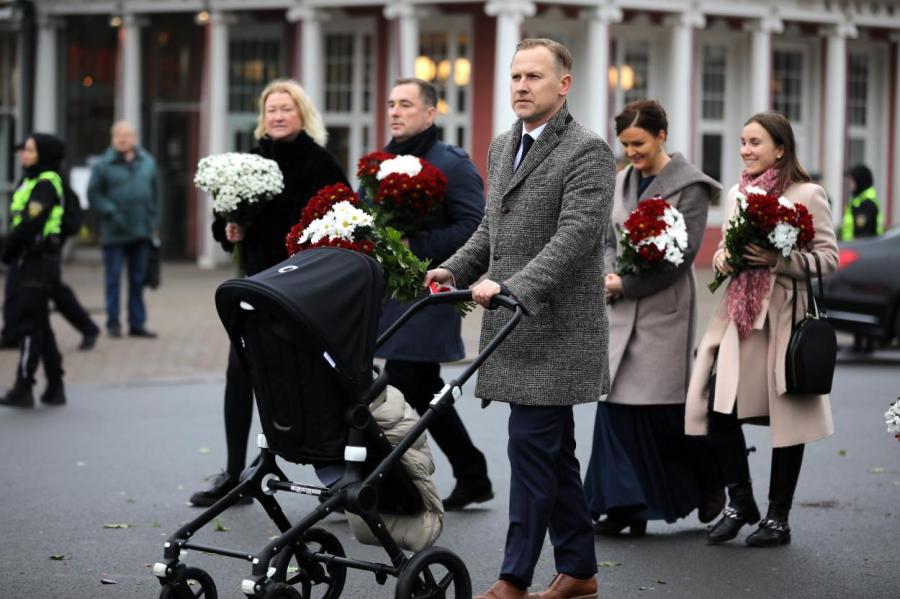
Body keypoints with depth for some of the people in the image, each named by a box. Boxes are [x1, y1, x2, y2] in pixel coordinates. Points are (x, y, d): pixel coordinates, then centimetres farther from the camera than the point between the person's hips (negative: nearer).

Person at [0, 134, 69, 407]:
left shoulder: (45, 185, -15)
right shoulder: (31, 182, 15)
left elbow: (30, 224, -22)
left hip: (39, 261, -10)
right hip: (32, 260, 10)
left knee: (32, 325, -7)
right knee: (40, 325, 13)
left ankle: (23, 389, -4)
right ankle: (55, 388, 19)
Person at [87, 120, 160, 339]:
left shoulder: (147, 163, 9)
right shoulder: (104, 165, -3)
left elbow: (155, 194, 14)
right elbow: (94, 195, -4)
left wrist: (154, 222, 8)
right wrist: (111, 212, -15)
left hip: (141, 232, 4)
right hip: (114, 233, -3)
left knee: (138, 280, 8)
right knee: (113, 279, 0)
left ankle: (137, 324, 14)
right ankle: (113, 323, 7)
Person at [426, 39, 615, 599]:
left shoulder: (588, 151, -10)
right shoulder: (502, 148, 17)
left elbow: (575, 235, -20)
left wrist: (513, 287, -29)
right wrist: (455, 270, 8)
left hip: (555, 327, -8)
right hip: (514, 326, 8)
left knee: (532, 444, -9)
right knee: (554, 451, 13)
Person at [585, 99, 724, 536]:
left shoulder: (689, 186, -6)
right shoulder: (622, 183, 13)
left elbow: (682, 253, -12)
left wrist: (625, 285, -12)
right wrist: (608, 277, -5)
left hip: (665, 308, -6)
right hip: (621, 310, 6)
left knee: (662, 409, -2)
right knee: (617, 403, -1)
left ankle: (710, 480, 23)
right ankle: (626, 508, 3)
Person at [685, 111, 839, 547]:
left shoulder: (807, 195, -5)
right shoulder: (738, 193, 13)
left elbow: (828, 258, -9)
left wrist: (778, 260, -21)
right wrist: (722, 257, 0)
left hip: (783, 316, -5)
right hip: (738, 312, 5)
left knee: (786, 417, 3)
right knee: (719, 407, -4)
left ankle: (778, 518, 13)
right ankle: (739, 503, 13)